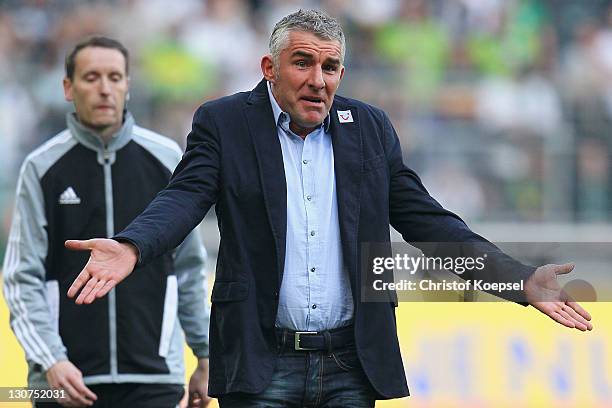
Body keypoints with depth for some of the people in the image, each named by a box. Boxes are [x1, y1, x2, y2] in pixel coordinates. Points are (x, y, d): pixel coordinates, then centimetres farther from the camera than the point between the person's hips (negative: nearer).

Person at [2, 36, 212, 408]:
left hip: (154, 377, 0)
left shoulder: (166, 158, 6)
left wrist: (204, 355, 12)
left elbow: (190, 266, 12)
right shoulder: (42, 168, 1)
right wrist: (50, 361, -16)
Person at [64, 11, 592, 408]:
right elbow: (186, 196, -11)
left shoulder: (370, 128, 10)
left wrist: (523, 278, 0)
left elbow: (423, 217, 10)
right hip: (260, 365, -3)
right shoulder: (224, 123, 2)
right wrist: (130, 248, -33)